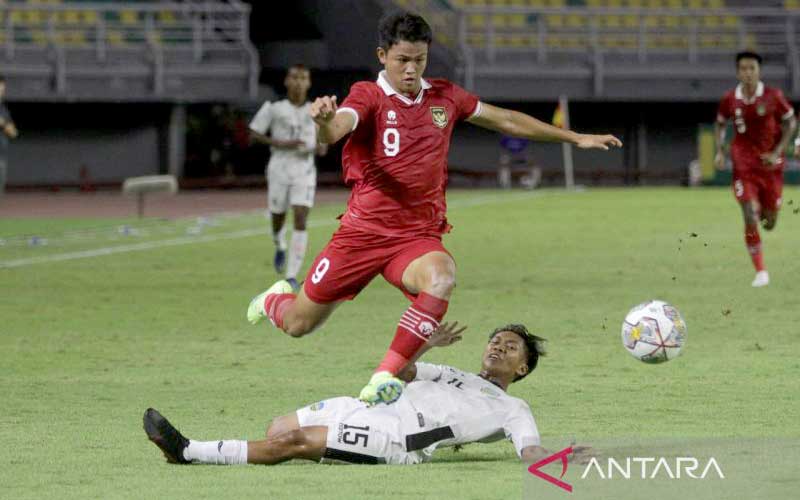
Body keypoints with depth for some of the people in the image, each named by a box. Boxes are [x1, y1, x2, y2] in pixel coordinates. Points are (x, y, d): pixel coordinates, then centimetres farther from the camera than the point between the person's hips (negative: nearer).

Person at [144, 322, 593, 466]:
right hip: (375, 409, 8)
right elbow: (398, 371, 25)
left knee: (294, 441, -18)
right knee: (280, 428, -6)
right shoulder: (454, 377, 32)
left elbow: (531, 450, -4)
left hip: (396, 440, -8)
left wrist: (557, 458, -25)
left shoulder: (512, 410, 12)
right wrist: (425, 345, 7)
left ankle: (187, 452, -19)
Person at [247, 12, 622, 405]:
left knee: (441, 278, -35)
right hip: (363, 230, -2)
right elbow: (334, 132, -30)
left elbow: (506, 120, 20)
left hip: (418, 236, 2)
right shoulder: (369, 97, -8)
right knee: (299, 325, 7)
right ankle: (275, 300, 47)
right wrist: (324, 121, -56)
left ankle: (386, 376, -32)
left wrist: (575, 138, 23)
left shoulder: (444, 97, 7)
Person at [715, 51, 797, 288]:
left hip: (770, 164, 0)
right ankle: (760, 271, -3)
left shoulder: (773, 96, -8)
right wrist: (719, 151, 2)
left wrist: (777, 152, -9)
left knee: (769, 222, 8)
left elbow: (790, 122, 1)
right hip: (744, 166, 0)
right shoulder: (730, 99, -3)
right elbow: (720, 124, 15)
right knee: (750, 219, -13)